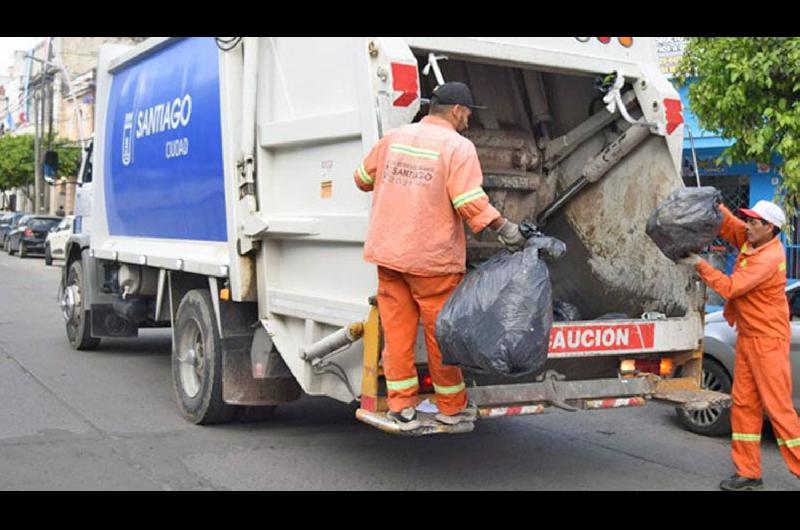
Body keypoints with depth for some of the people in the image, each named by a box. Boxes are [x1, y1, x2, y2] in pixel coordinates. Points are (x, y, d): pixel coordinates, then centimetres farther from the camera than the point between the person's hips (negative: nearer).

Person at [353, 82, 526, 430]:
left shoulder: (395, 137, 11)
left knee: (396, 329, 10)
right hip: (432, 257, -5)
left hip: (388, 252, 5)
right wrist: (504, 228, -13)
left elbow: (363, 179, 22)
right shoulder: (458, 147, -6)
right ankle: (451, 406, 20)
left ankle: (401, 405, 13)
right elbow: (470, 201, -18)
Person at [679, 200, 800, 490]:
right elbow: (727, 224, 11)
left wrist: (699, 264, -18)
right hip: (747, 338, 9)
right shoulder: (751, 240, 4)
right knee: (744, 405, 8)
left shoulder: (769, 258, -22)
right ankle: (748, 473, 14)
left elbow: (730, 288, -24)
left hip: (768, 341, -9)